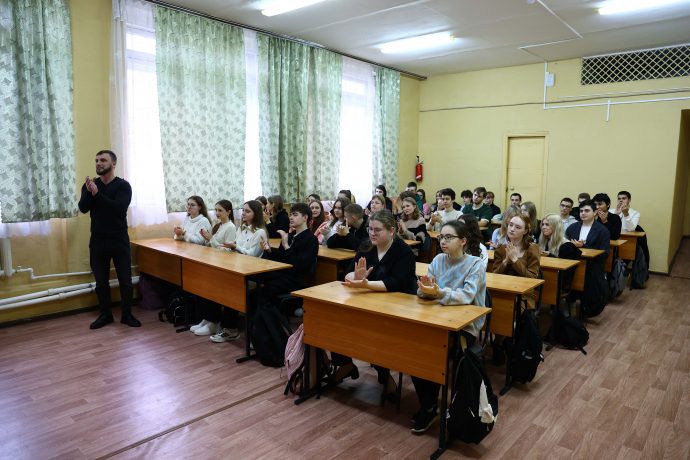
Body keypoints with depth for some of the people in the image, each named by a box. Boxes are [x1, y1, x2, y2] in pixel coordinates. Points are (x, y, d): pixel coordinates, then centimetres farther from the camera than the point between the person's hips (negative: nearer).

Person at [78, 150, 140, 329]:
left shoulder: (123, 185, -5)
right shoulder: (90, 184, 5)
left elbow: (118, 208, -20)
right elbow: (83, 208, -8)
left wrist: (97, 194, -22)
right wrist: (89, 192, -23)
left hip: (119, 240, -3)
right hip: (98, 241, 3)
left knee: (125, 280, 4)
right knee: (101, 281, 10)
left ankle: (127, 315, 17)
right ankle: (105, 314, 24)